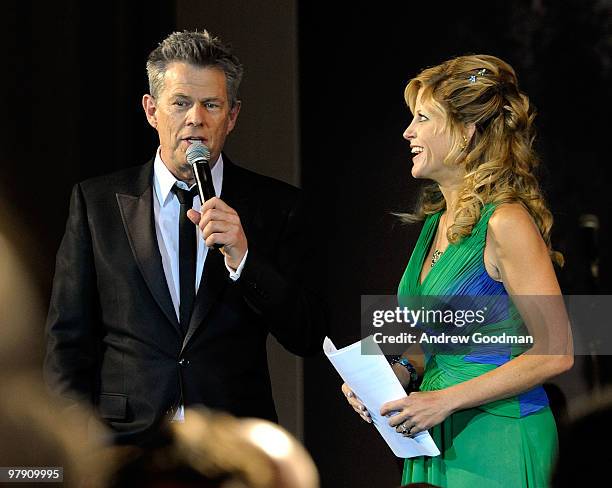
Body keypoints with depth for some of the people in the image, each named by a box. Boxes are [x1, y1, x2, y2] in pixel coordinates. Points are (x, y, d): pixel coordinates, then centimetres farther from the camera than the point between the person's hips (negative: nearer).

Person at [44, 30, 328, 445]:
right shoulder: (97, 202, 4)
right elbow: (68, 340, 5)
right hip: (126, 441, 0)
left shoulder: (277, 206, 4)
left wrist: (242, 258, -15)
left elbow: (310, 339, -2)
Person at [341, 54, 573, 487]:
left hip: (498, 439, -8)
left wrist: (445, 399, -19)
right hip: (436, 436, 8)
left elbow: (554, 353, -18)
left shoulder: (506, 223, -15)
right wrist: (400, 371, 1)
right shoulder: (439, 220, 11)